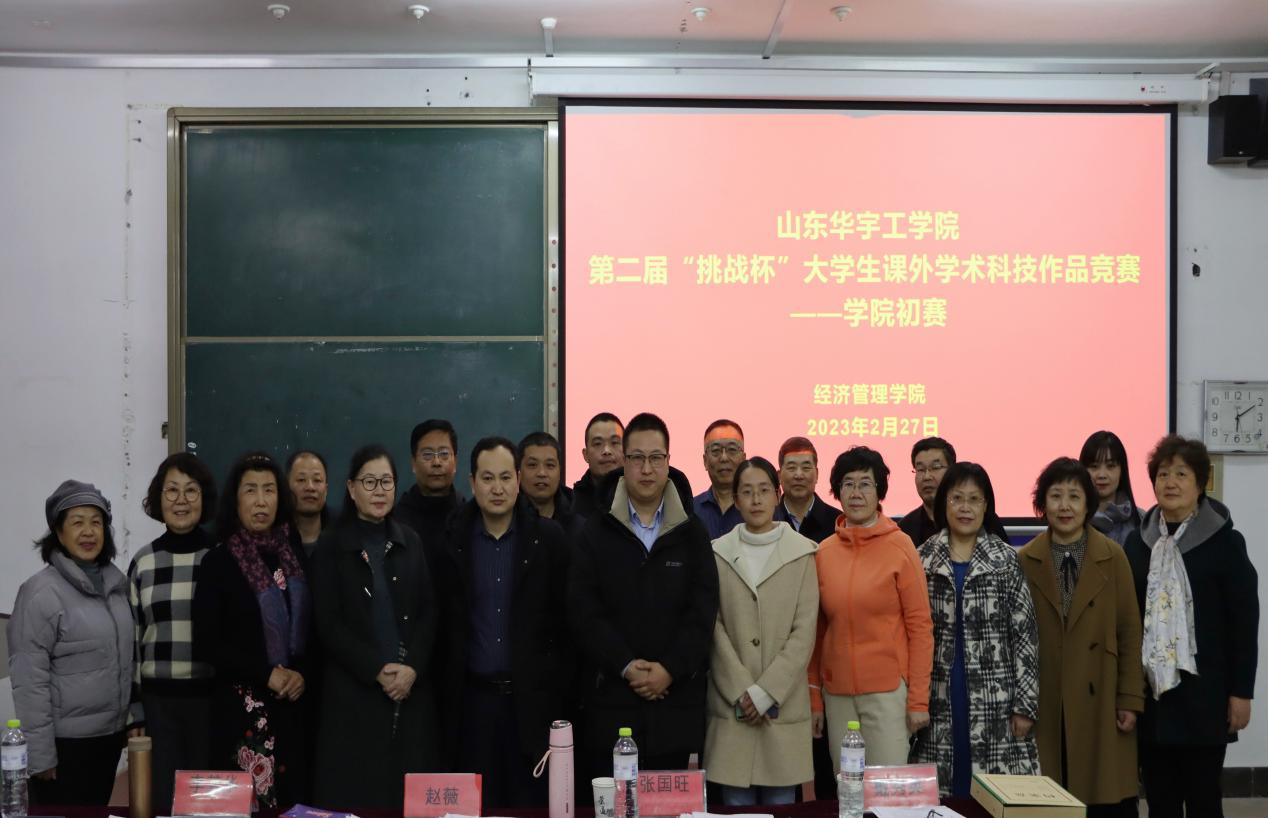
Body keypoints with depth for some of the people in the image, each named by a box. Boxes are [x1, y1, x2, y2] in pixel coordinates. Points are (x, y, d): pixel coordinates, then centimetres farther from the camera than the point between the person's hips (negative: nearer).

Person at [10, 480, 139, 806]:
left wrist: (136, 713, 12)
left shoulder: (116, 581, 6)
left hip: (110, 734, 6)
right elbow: (28, 679, -15)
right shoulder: (42, 592, -14)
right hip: (65, 741, -6)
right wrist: (40, 752, -16)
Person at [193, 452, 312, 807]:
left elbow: (315, 629, 10)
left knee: (294, 800, 3)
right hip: (242, 706, -3)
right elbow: (206, 645, -7)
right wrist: (267, 673, -13)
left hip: (295, 705, 3)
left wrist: (301, 673, -8)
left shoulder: (297, 557, 8)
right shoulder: (218, 562, -3)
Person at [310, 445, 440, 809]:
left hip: (411, 687, 3)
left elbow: (429, 612, 6)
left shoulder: (410, 542, 11)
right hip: (353, 688, -3)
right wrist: (376, 670, -14)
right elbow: (328, 623, -5)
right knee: (355, 791, -2)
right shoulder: (331, 545, 1)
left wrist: (412, 667, -10)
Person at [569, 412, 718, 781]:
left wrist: (670, 669, -12)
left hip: (676, 698, 1)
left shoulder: (692, 534, 8)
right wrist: (626, 666, -13)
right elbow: (584, 612, -3)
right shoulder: (595, 533, 5)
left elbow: (703, 612, 0)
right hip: (612, 698, -1)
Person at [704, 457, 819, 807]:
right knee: (736, 806, 3)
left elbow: (804, 632, -2)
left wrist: (765, 691, -10)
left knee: (781, 805, 4)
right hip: (732, 704, 1)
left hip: (783, 705, 0)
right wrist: (741, 692, -9)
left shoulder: (801, 554, 3)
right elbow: (714, 628, 1)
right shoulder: (718, 553, 5)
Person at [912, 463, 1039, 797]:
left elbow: (1024, 635, 0)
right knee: (938, 796, 1)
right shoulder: (923, 559, 5)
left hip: (995, 701, -1)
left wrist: (1025, 703, -5)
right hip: (939, 702, 1)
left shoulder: (1006, 560, 2)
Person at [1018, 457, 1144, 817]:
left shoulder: (1113, 557, 1)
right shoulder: (1025, 560, 2)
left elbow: (1130, 631, 2)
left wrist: (1130, 699, -2)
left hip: (1100, 701, 0)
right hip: (1045, 703, 0)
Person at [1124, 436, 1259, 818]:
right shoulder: (1138, 542, 8)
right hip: (1149, 690, 3)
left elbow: (1244, 622, -4)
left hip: (1203, 693, -3)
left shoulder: (1225, 542, -2)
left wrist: (1241, 691, -8)